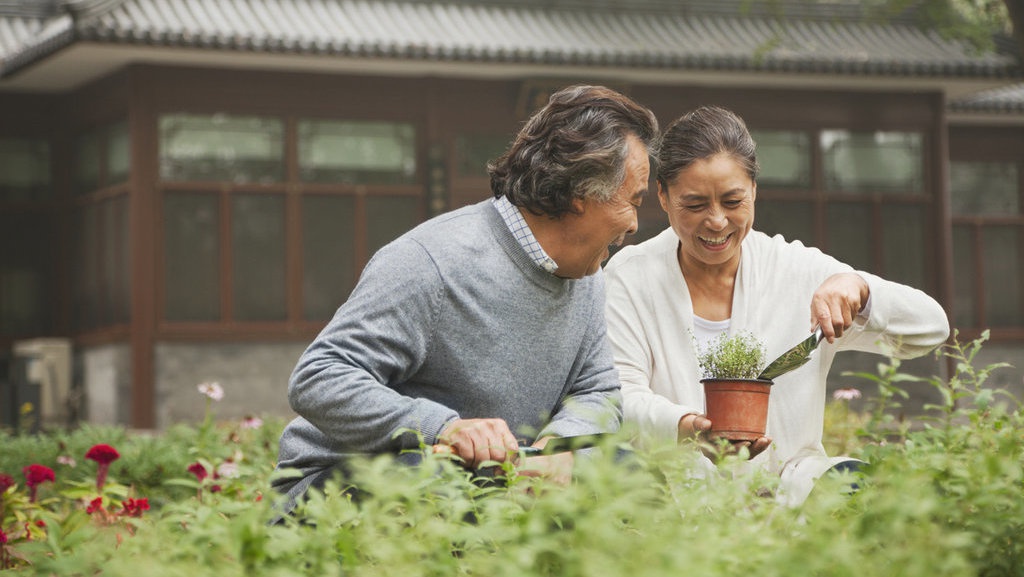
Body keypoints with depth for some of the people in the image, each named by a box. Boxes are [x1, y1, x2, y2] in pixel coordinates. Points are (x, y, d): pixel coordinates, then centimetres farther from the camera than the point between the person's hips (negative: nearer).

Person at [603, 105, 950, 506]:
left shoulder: (800, 271, 5)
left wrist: (857, 288, -18)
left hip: (788, 487, 0)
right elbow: (621, 398, -8)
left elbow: (930, 329, 3)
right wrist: (686, 426, -30)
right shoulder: (629, 277, 2)